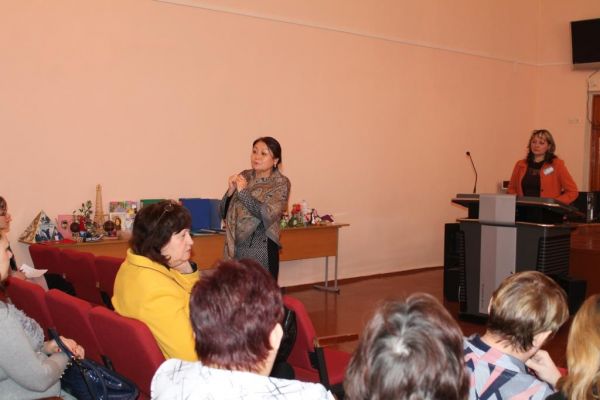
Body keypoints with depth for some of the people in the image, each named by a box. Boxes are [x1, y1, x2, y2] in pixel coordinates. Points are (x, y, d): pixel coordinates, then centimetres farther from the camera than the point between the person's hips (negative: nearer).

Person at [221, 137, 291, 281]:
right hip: (236, 249, 3)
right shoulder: (243, 176, 6)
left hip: (262, 252, -3)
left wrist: (243, 192, -21)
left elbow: (269, 215, -18)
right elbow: (224, 213, 6)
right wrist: (230, 191, -11)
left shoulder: (281, 183, -4)